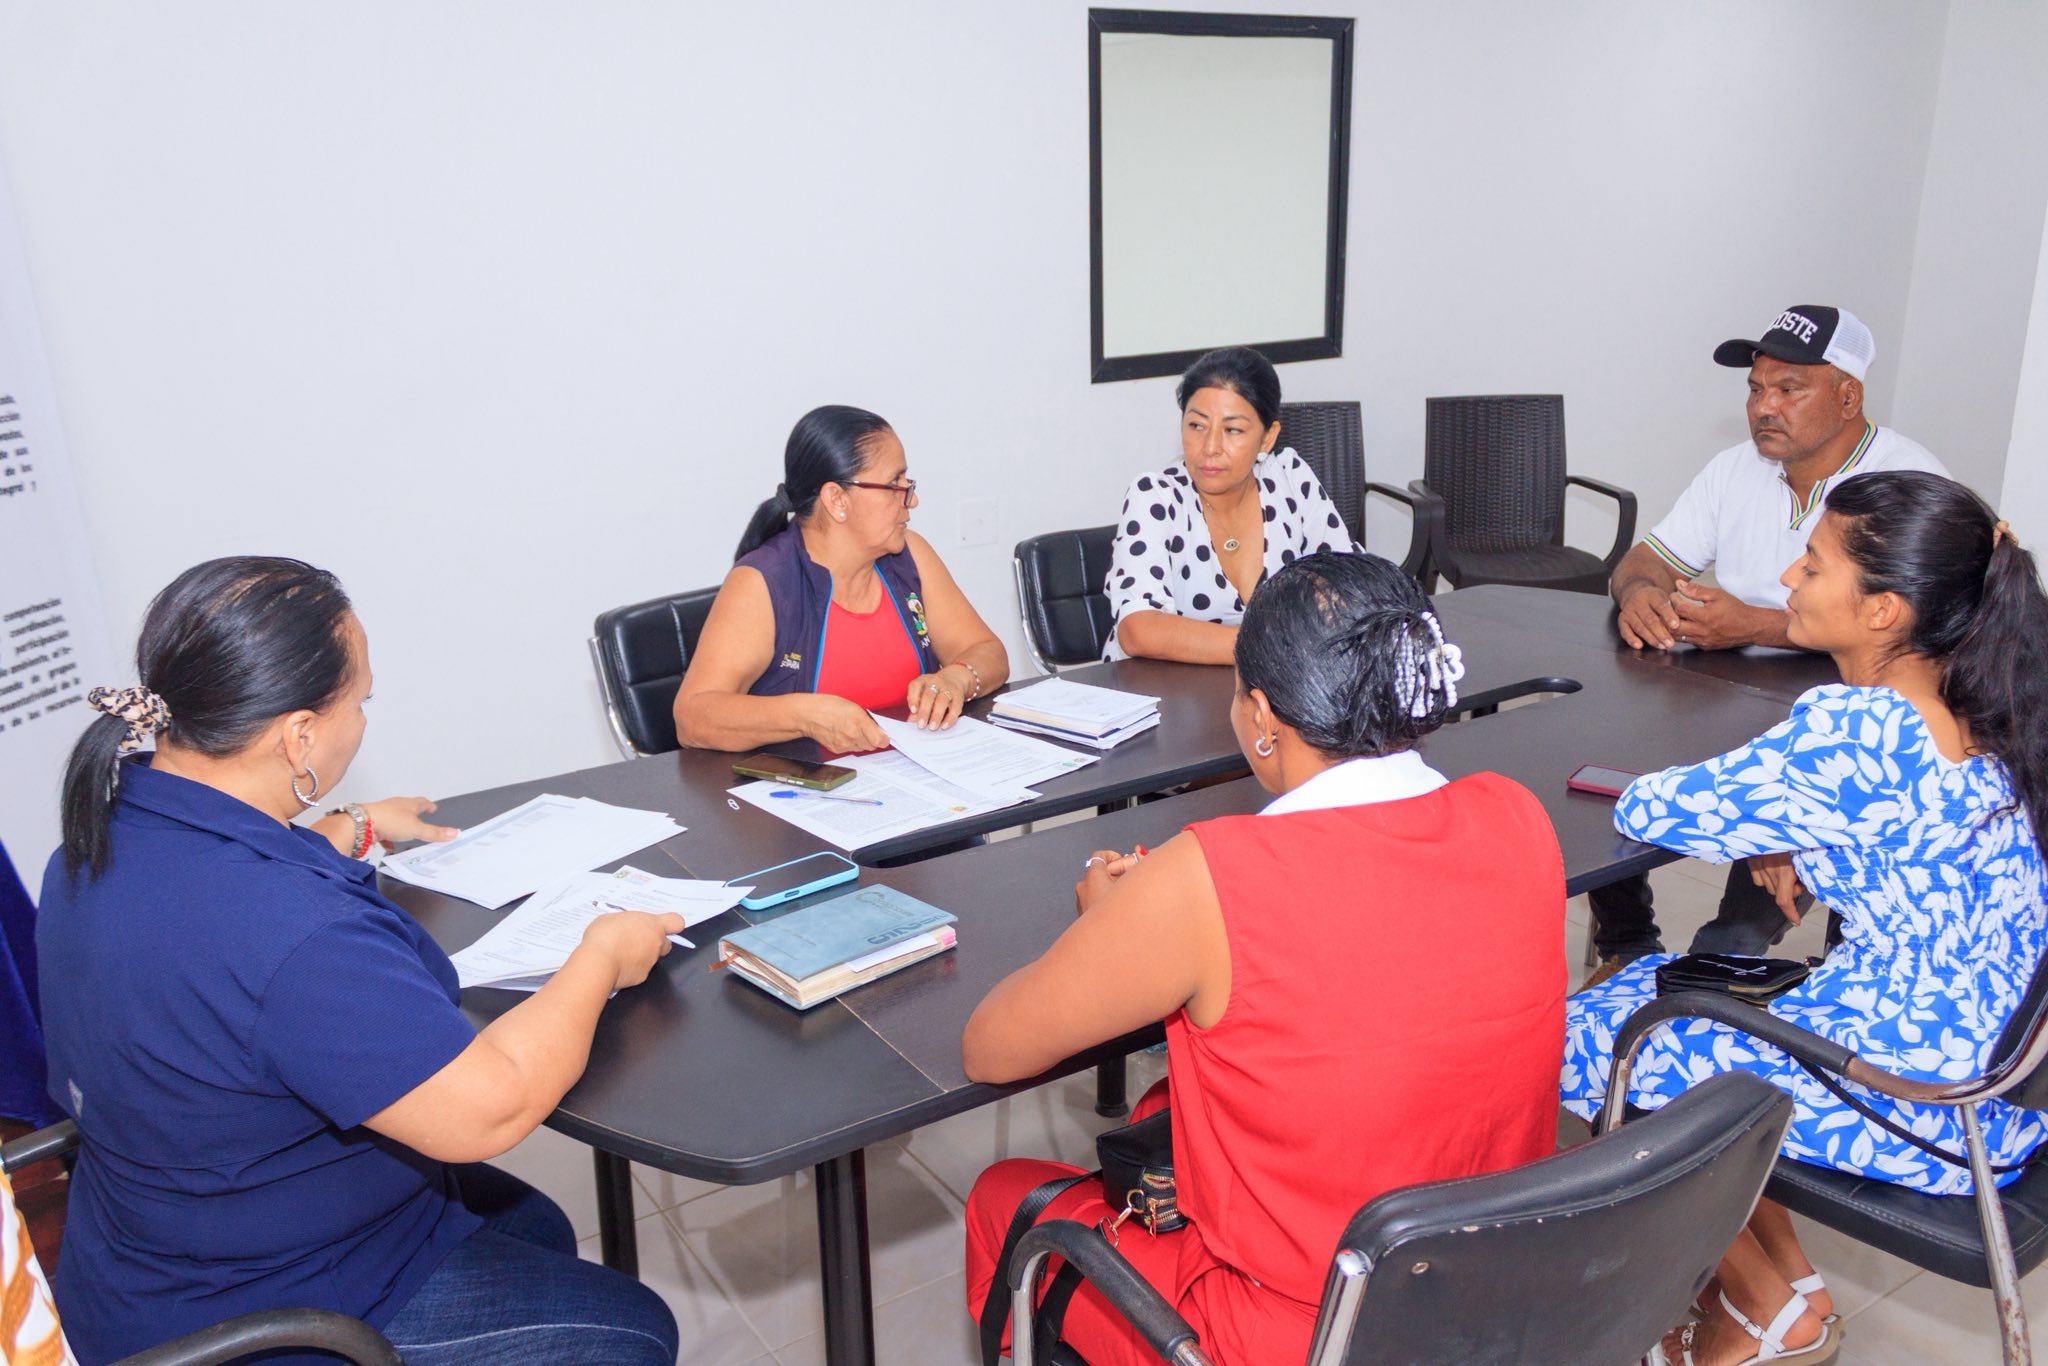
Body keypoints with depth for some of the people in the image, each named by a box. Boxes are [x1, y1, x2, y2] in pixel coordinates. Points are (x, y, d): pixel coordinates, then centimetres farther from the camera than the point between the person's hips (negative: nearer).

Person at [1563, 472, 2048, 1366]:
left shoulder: (1854, 731, -26)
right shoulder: (1971, 711, 1)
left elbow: (1648, 813, -19)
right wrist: (1794, 841, 0)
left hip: (1913, 1103, -9)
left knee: (1585, 1042, 4)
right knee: (1649, 986, 18)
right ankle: (1785, 1273, 23)